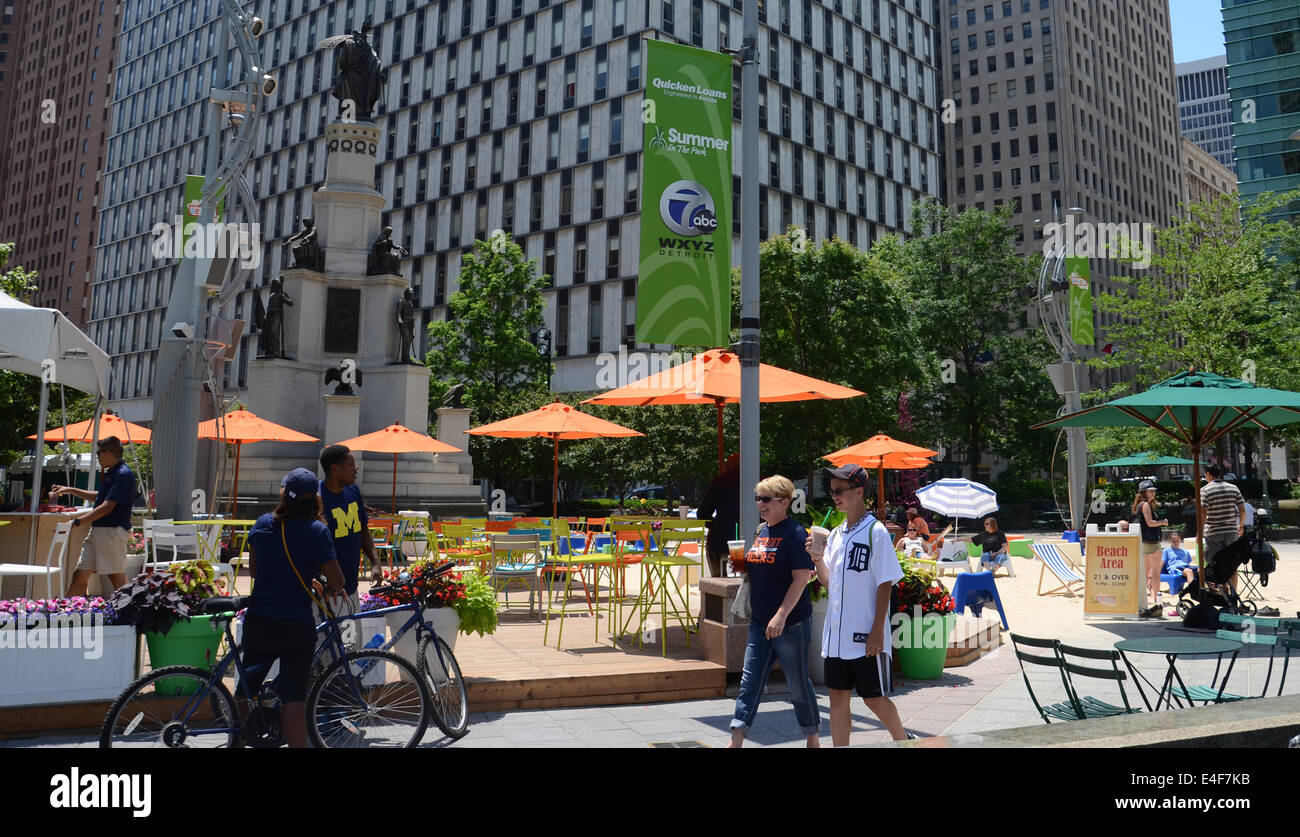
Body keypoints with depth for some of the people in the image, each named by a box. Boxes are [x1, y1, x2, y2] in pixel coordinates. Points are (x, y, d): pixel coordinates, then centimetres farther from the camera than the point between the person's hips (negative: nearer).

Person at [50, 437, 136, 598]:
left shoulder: (124, 474, -15)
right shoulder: (109, 473, 16)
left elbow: (107, 507, -20)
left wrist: (77, 522, -18)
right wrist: (69, 490, 30)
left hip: (113, 531, -10)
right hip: (97, 529, 10)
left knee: (117, 578, -5)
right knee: (80, 575, 9)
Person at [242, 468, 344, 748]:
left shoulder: (263, 524, 0)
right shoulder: (317, 531, -14)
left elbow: (253, 570, 12)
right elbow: (336, 580, -12)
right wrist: (331, 589, 10)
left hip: (258, 620, 4)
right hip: (297, 625, -4)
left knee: (247, 689, 21)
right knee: (292, 697, 1)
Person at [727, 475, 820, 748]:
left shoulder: (795, 533, -14)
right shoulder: (761, 531, 10)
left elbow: (801, 578, -20)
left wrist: (781, 616, -26)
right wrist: (741, 565, 1)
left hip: (791, 623, -7)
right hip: (759, 623, 7)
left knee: (799, 685, 7)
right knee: (749, 683, 6)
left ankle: (813, 739, 25)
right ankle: (736, 741, 8)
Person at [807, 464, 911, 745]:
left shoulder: (876, 532, -9)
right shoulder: (835, 534, 11)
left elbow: (884, 585, -11)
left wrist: (877, 630, -15)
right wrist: (817, 558, -3)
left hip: (866, 636, -6)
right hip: (836, 635, 6)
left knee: (874, 698, 5)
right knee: (838, 697, 9)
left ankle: (903, 740, 29)